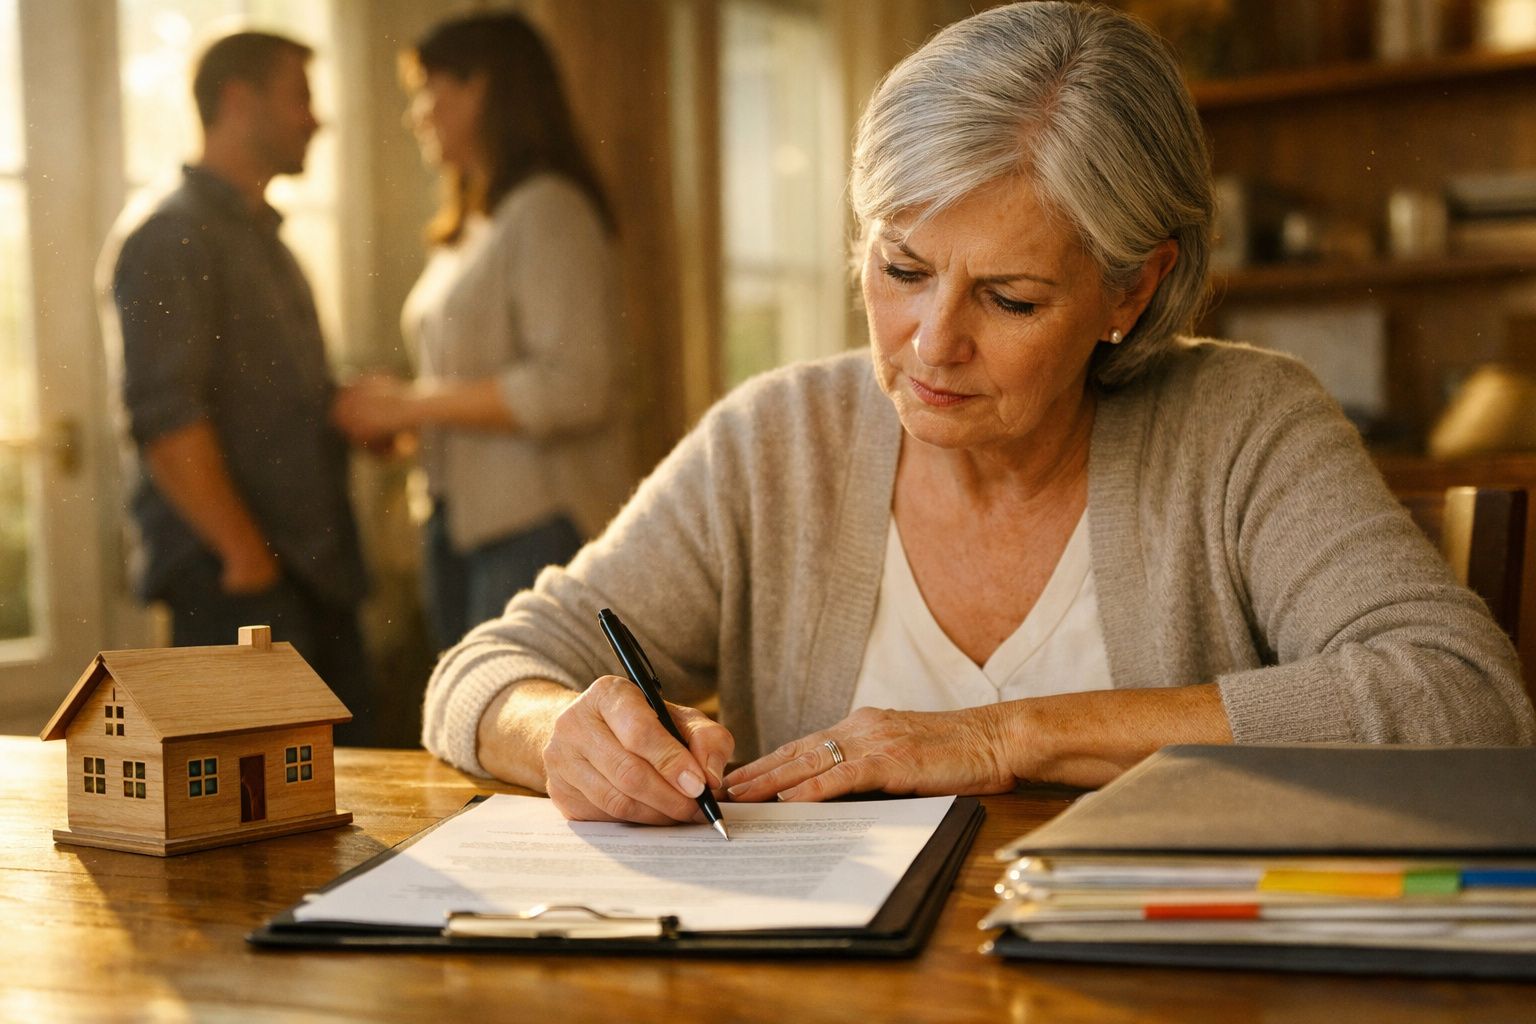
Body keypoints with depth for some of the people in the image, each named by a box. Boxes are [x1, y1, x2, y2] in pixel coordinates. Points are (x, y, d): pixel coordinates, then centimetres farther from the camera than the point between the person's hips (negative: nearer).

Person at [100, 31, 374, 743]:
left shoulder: (266, 242, 23)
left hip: (316, 570, 9)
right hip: (231, 581, -9)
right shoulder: (166, 237, -7)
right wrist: (245, 555, -17)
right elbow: (164, 418, -16)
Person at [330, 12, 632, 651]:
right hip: (459, 520, 9)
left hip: (538, 521, -9)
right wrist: (390, 416, 5)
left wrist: (414, 404, -13)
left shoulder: (548, 210, -10)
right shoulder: (468, 227, 17)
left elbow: (571, 387, -19)